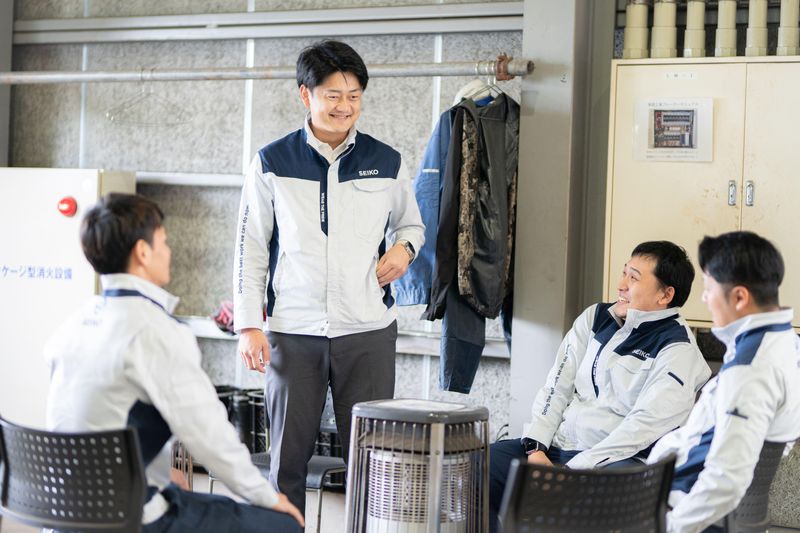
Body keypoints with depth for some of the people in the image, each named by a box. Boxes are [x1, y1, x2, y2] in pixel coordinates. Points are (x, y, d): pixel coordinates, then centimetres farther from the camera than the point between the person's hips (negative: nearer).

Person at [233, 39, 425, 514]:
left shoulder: (387, 164, 5)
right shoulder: (273, 163, 2)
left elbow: (411, 223, 21)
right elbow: (251, 248, 5)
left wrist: (404, 247, -3)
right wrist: (249, 325, -1)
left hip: (369, 331, 1)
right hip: (293, 332, -1)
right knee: (289, 456, 6)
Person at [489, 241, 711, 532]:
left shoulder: (678, 350, -7)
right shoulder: (596, 317, 13)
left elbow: (644, 426, -16)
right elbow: (556, 387, 11)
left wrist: (570, 470, -21)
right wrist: (536, 448, -5)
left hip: (613, 460, -6)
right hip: (557, 445, 6)